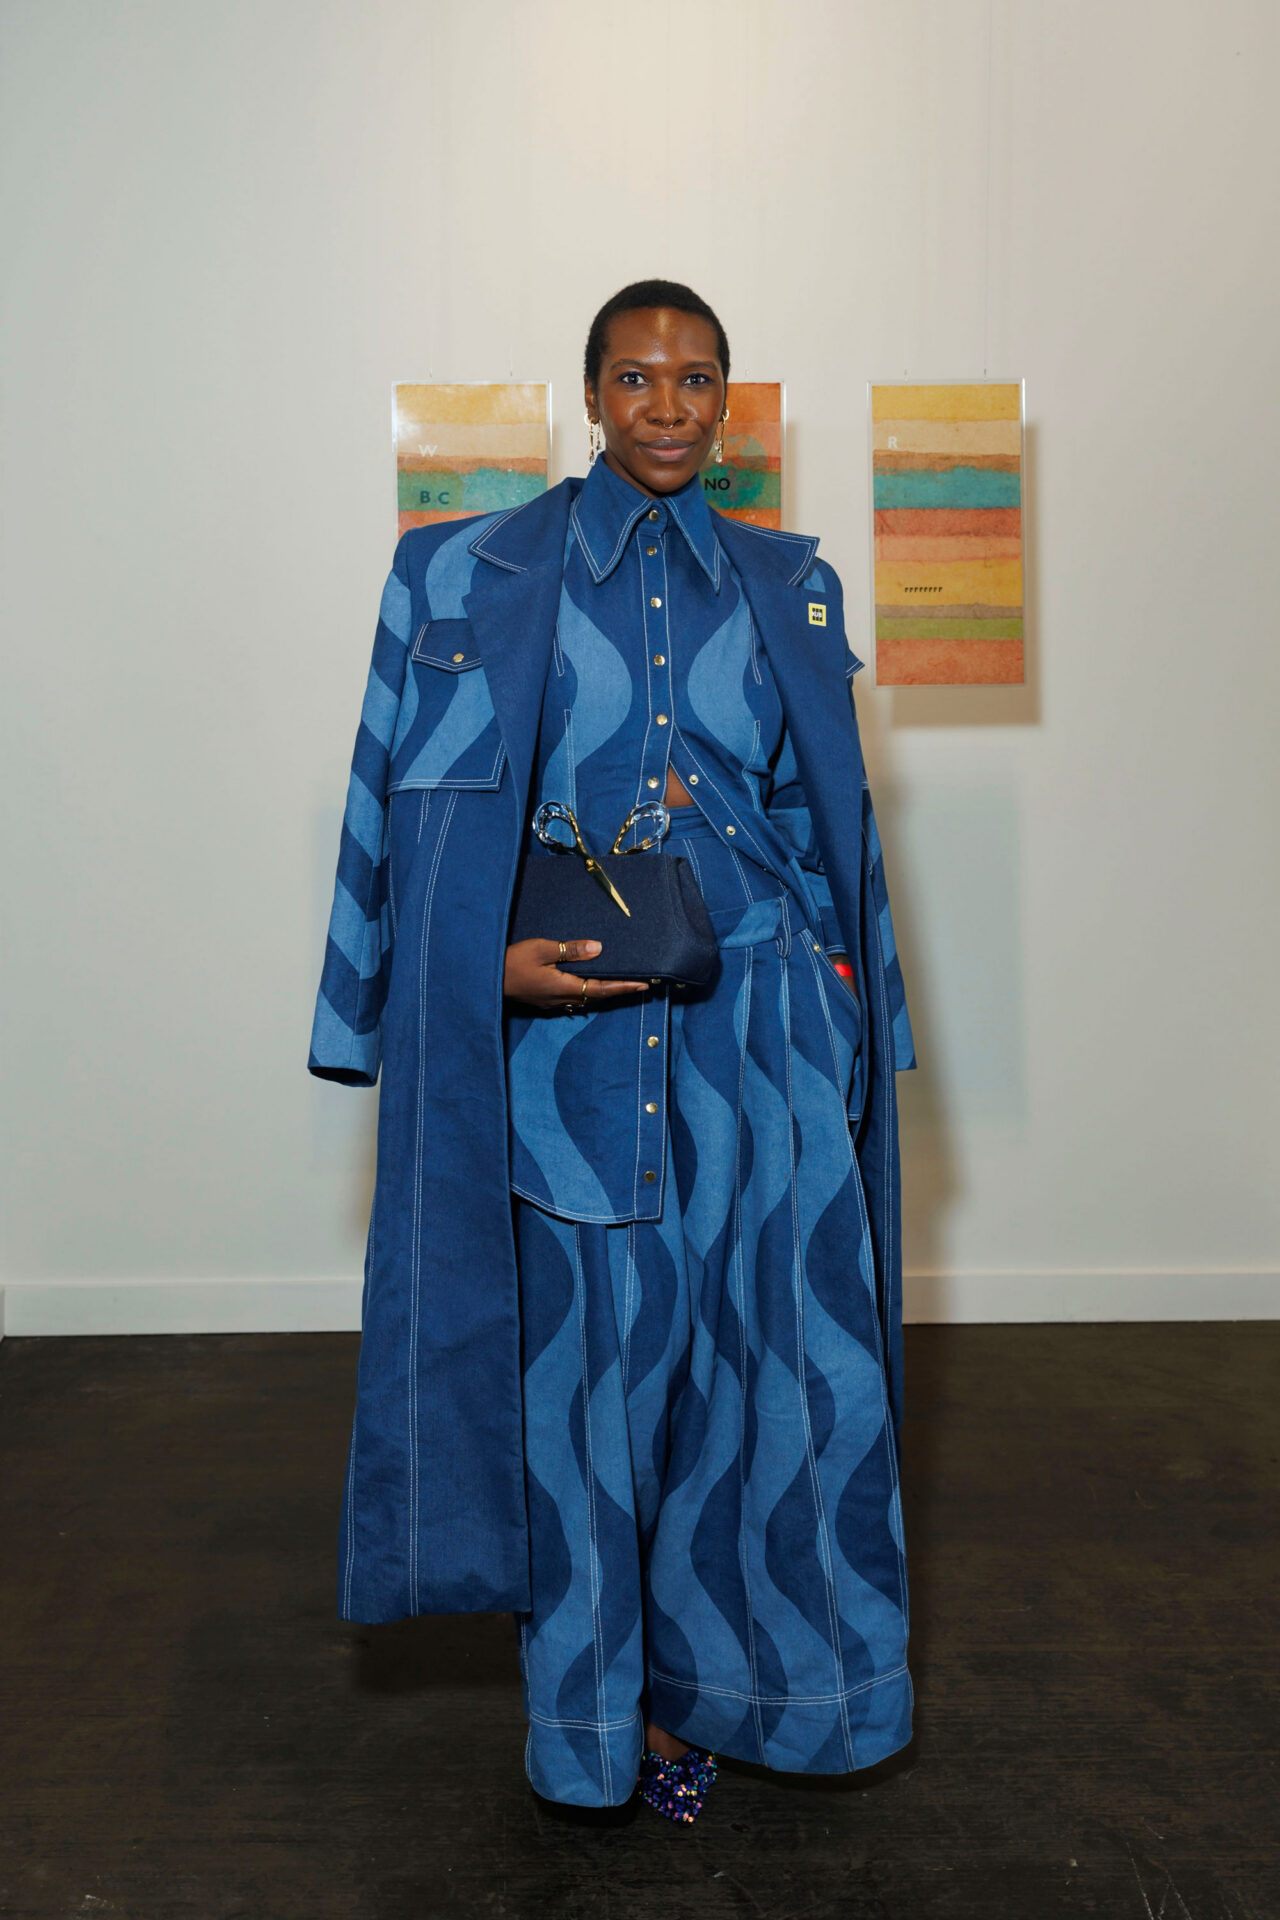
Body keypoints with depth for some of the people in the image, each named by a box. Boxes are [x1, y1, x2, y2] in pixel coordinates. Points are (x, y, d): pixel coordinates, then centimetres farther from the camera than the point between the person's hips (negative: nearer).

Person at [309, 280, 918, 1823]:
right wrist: (499, 960, -15)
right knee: (602, 1362, 5)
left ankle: (746, 1673, 27)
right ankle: (620, 1701, 25)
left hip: (766, 1033, 3)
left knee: (782, 1360, 4)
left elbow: (828, 816, 15)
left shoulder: (789, 587, 12)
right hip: (577, 1028, -2)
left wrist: (849, 990, 7)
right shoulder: (475, 575, 3)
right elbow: (422, 819, -1)